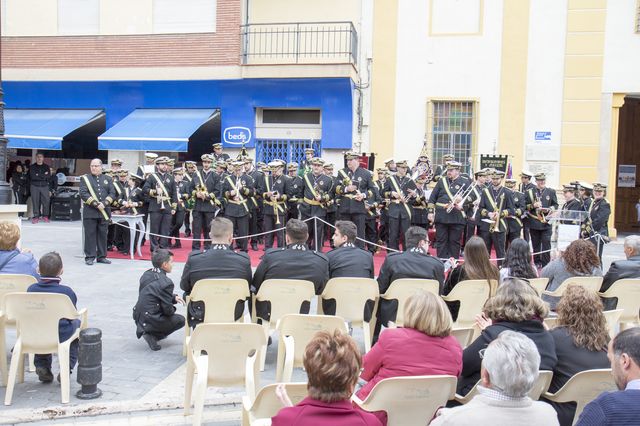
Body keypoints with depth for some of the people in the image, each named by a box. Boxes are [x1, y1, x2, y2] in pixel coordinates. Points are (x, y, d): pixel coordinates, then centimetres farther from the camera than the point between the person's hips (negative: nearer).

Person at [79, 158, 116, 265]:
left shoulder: (108, 179, 13)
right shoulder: (85, 178, 6)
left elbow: (112, 193, 5)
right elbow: (83, 193, -7)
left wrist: (104, 203, -12)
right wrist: (95, 204, -16)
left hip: (104, 212, 3)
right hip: (90, 212, -2)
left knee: (103, 234, 7)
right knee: (90, 234, 0)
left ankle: (101, 256, 14)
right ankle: (90, 257, 6)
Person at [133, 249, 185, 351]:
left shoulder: (146, 275, 4)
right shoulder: (166, 283, -21)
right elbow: (168, 310, -16)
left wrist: (174, 298, 8)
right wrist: (173, 309, 8)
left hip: (138, 317, 8)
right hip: (150, 321, -8)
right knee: (181, 320, 12)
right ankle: (153, 335, -2)